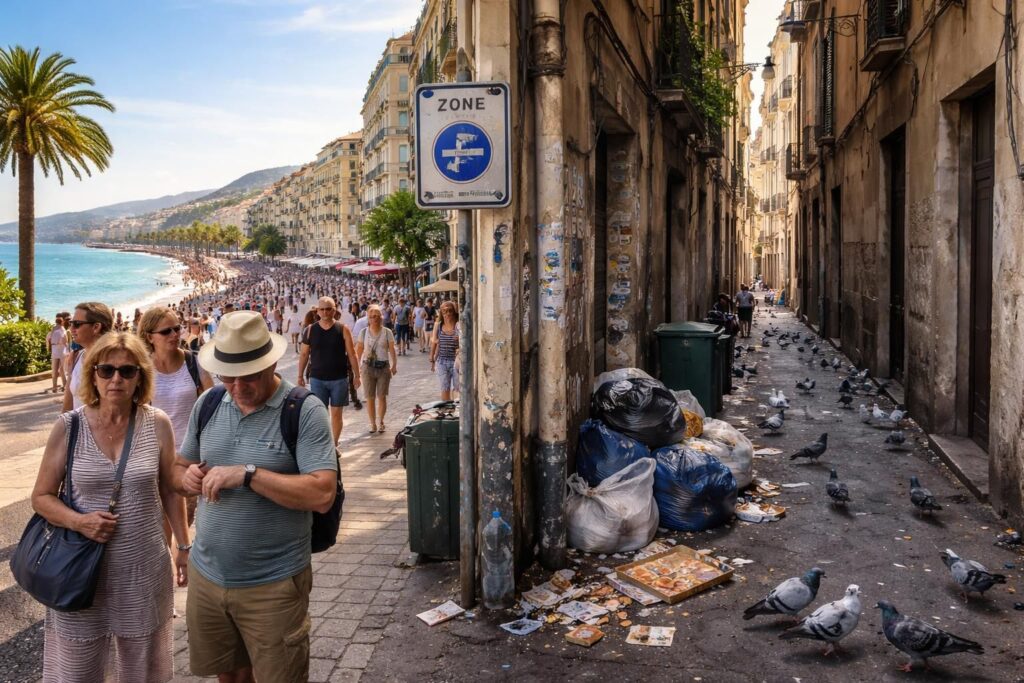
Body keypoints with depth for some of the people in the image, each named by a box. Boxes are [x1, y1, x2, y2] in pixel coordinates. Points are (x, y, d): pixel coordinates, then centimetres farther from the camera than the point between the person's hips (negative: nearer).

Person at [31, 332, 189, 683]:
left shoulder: (157, 424, -6)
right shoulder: (68, 427, -8)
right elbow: (42, 497, 0)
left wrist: (184, 545, 7)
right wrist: (79, 521, -18)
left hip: (144, 568, 1)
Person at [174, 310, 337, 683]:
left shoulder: (305, 410, -15)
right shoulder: (207, 405, 3)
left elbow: (322, 494, -23)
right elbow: (179, 468, 15)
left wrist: (248, 474, -27)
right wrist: (186, 477, -8)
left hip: (273, 585, -5)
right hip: (206, 575, 5)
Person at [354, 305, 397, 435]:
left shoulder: (387, 332, -1)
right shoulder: (364, 332, 2)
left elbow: (392, 350, -2)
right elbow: (358, 351, 4)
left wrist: (394, 365, -9)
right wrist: (358, 365, -5)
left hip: (383, 367, -1)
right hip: (368, 367, 1)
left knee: (382, 396, 4)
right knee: (370, 398, 3)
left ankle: (381, 422, 19)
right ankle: (373, 424, 15)